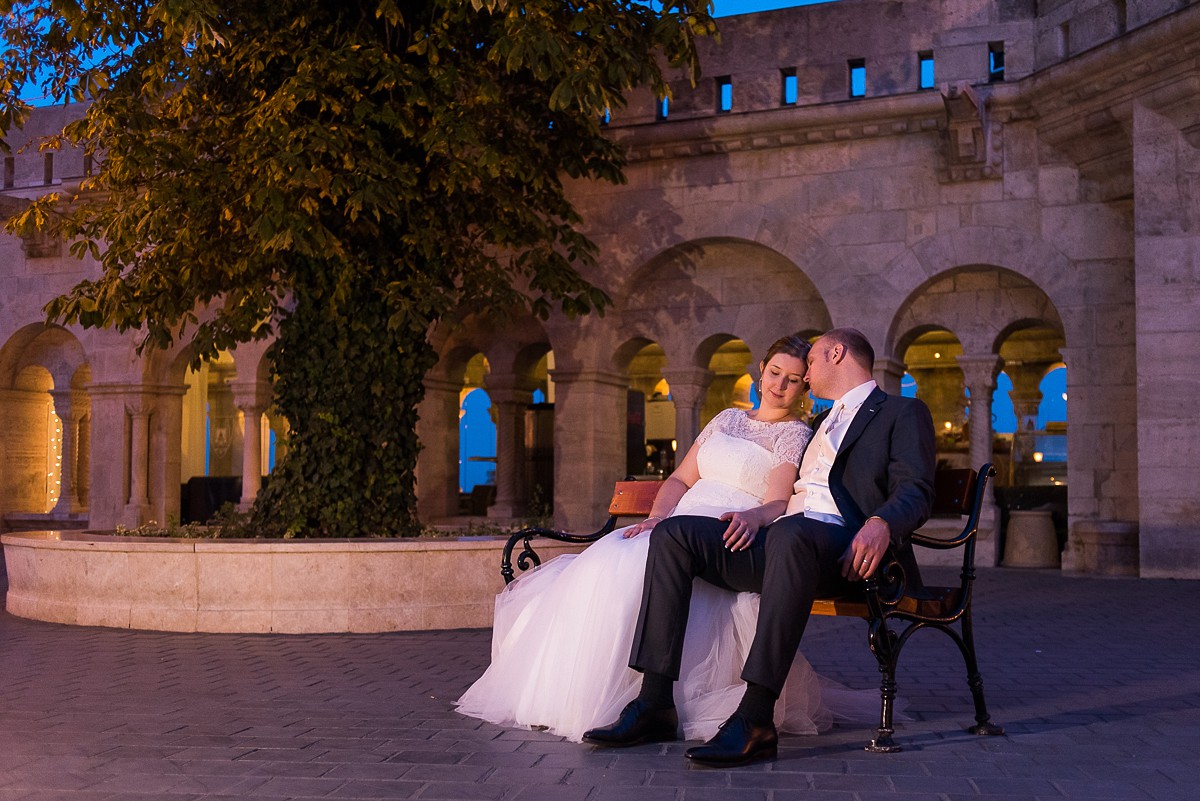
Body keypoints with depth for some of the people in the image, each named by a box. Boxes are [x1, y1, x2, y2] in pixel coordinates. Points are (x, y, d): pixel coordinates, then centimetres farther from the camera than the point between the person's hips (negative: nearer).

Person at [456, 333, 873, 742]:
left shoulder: (798, 436, 5)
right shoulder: (727, 419, 23)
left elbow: (780, 502, -11)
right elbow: (680, 479, 19)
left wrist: (753, 517, -35)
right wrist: (655, 518, -2)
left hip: (727, 542, -6)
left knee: (636, 568, -33)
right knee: (601, 566, -21)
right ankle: (566, 693, -16)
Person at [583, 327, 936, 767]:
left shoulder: (902, 412, 12)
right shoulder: (821, 424, 36)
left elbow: (915, 491, -5)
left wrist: (881, 523, -26)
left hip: (843, 548, -7)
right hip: (778, 541, 8)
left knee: (791, 534, -41)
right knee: (674, 533, -13)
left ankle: (755, 718, -41)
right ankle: (654, 705, -21)